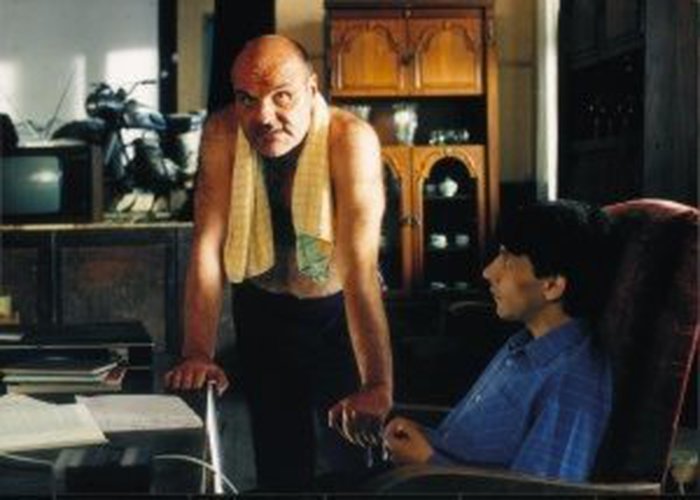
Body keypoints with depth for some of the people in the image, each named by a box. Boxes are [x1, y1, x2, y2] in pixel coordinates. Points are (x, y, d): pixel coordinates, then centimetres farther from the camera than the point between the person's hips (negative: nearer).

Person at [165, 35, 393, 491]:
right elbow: (208, 246, -22)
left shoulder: (350, 138, -30)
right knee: (279, 461, 8)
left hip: (338, 310, -2)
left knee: (345, 461, 0)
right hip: (264, 307, 2)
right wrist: (198, 354, -30)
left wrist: (378, 386, -45)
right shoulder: (223, 134, -20)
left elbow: (359, 264, -38)